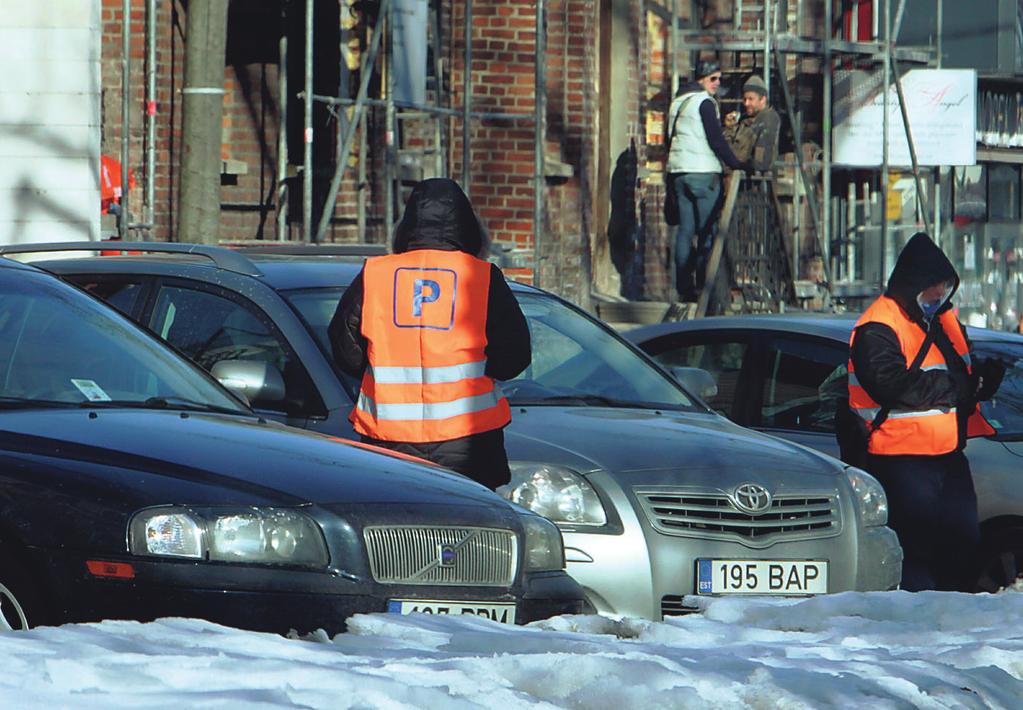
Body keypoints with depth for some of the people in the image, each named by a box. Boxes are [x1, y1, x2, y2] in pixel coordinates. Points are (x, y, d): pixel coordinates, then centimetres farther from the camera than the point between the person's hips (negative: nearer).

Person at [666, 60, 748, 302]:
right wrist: (736, 164, -7)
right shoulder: (704, 102, -8)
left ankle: (684, 287, 5)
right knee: (707, 231, -6)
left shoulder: (677, 101, 18)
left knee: (685, 230, 7)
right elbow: (716, 140, -13)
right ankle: (703, 286, -11)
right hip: (703, 172, -8)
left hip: (678, 171, 8)